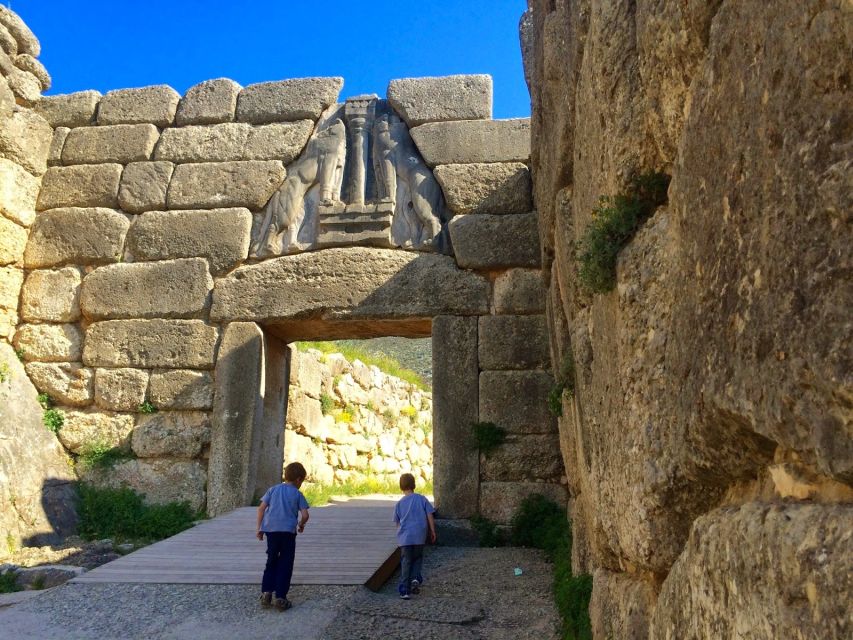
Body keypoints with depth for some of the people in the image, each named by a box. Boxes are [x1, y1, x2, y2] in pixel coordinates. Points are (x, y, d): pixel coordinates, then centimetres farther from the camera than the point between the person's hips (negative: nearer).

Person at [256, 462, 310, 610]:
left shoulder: (273, 489, 12)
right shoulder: (298, 494, 4)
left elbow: (261, 508, 5)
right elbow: (305, 515, -3)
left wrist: (259, 528, 11)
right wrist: (301, 525, 18)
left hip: (270, 529, 3)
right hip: (288, 531, -3)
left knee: (271, 562, 18)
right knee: (285, 565, 5)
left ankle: (266, 591, 8)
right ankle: (280, 597, 2)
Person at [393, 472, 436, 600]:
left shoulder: (400, 503, 4)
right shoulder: (421, 499, 1)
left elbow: (398, 522, 11)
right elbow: (430, 516, -1)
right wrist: (432, 532, 7)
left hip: (405, 537, 0)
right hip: (419, 536, 0)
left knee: (406, 562, 6)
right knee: (418, 558, 20)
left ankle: (404, 590, 2)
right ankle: (415, 579, -1)